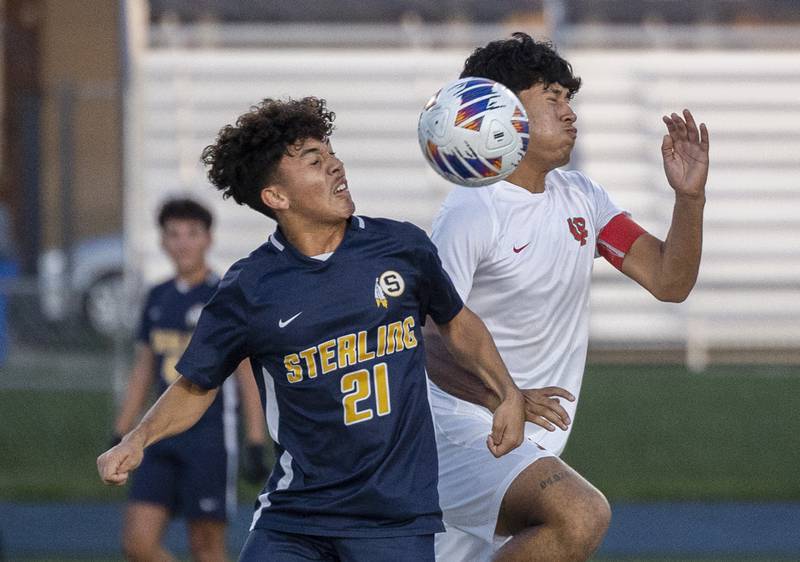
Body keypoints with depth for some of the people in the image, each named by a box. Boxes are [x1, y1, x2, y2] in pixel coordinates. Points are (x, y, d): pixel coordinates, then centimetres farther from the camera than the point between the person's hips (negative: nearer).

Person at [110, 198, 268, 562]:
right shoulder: (158, 299, 12)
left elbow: (250, 377, -6)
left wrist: (256, 445, -11)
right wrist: (120, 435, 17)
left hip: (211, 439, -6)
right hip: (163, 439, 6)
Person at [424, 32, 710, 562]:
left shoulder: (581, 198, 12)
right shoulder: (472, 213, -12)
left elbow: (669, 280, 8)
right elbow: (423, 342, -16)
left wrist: (690, 197, -8)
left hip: (535, 445, 8)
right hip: (466, 431, -8)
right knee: (583, 515, -31)